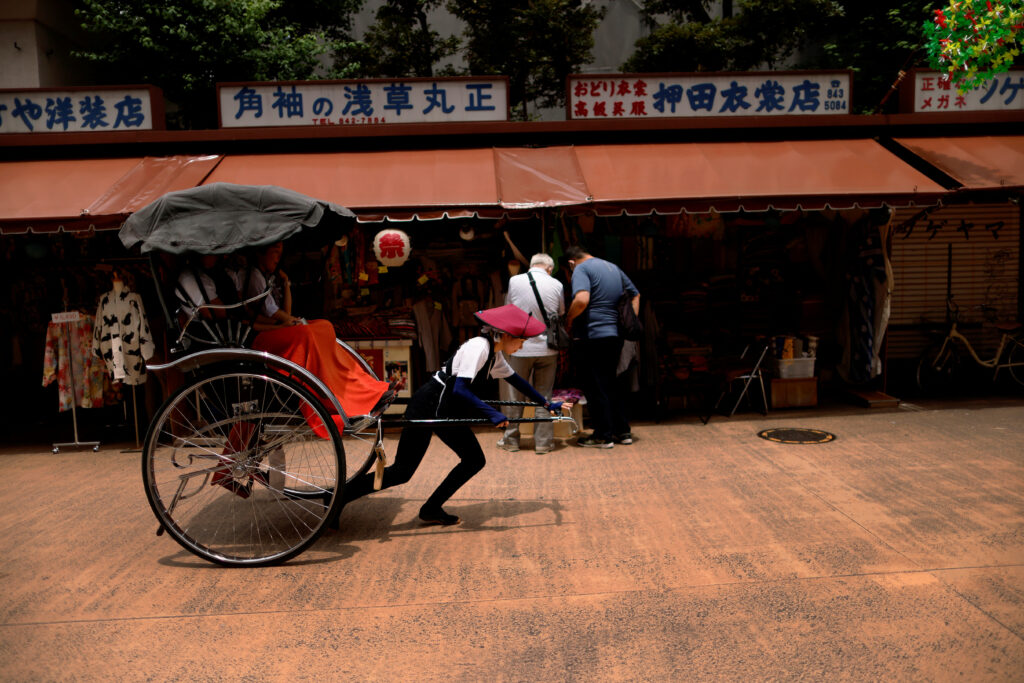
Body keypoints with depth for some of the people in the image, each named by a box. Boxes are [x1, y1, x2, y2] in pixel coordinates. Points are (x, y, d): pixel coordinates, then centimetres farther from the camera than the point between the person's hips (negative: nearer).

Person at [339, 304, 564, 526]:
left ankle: (431, 510, 18)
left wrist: (546, 403, 25)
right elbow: (460, 389, -29)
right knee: (401, 471, -7)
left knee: (474, 460, 9)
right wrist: (492, 414, -34)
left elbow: (514, 379, 22)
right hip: (427, 407, -10)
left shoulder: (494, 352, 9)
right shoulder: (478, 347, -20)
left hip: (446, 411, 10)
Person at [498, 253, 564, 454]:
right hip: (547, 347, 1)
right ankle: (543, 442, 13)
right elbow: (561, 315, 9)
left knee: (515, 396, 11)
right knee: (544, 396, 10)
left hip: (520, 346, -1)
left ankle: (511, 439, 21)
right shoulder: (556, 285, -2)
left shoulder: (514, 281, -4)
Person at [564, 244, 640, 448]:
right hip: (615, 335, 8)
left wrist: (569, 318, -10)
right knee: (613, 384, 17)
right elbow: (635, 295, 23)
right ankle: (623, 431, 22)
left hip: (591, 337, -8)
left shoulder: (581, 269, -9)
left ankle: (603, 435, 6)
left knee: (595, 388, 1)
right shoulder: (614, 268, 16)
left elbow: (582, 300, -26)